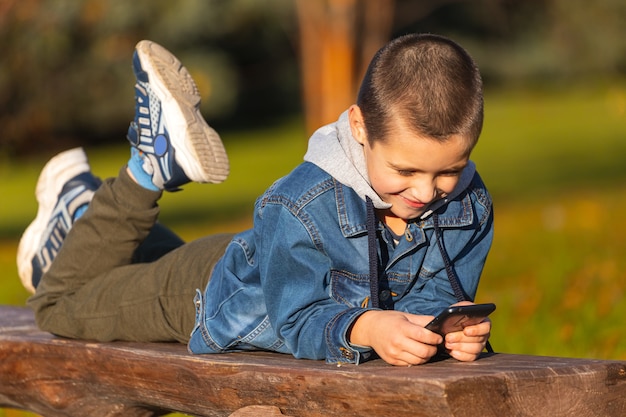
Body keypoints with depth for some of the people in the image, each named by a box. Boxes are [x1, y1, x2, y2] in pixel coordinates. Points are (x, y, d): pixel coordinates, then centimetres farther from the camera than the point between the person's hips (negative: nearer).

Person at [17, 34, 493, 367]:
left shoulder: (468, 205, -27)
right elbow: (300, 318, -40)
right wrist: (364, 328, -62)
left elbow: (433, 295, -23)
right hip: (204, 291, -4)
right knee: (62, 307, 15)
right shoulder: (302, 204, -43)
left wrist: (448, 327, -49)